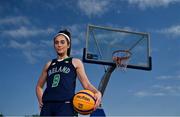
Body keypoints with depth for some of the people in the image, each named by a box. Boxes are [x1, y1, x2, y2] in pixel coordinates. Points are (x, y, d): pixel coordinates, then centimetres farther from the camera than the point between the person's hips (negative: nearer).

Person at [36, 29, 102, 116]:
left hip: (65, 105, -4)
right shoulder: (49, 65, 20)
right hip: (47, 106, 4)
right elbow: (39, 86, 29)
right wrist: (41, 101, 12)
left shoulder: (76, 62, 11)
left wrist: (97, 92, -20)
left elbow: (86, 84, 1)